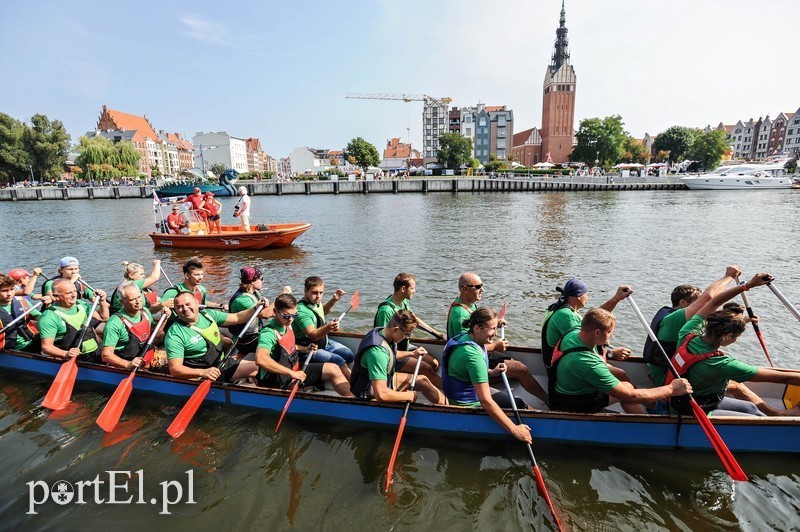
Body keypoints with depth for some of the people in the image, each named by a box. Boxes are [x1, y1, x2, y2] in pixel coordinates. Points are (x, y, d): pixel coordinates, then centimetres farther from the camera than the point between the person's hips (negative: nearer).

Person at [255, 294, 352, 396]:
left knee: (333, 369, 0)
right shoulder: (268, 333, -23)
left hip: (295, 370, 9)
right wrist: (292, 373, -36)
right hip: (278, 382, -9)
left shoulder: (287, 325, 4)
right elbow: (260, 359, -41)